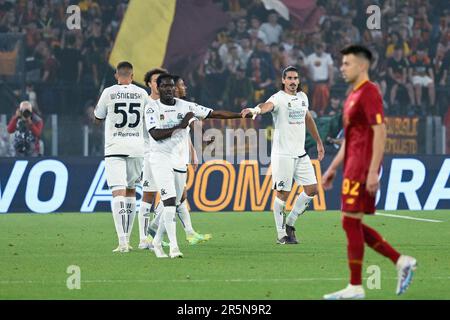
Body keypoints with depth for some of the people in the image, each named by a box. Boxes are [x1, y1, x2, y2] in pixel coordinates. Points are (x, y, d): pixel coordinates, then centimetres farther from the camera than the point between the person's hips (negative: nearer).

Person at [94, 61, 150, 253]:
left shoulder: (109, 93, -3)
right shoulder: (141, 94, 4)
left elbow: (98, 119, 10)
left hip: (115, 149, -3)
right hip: (137, 148, 3)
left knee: (118, 192, -10)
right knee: (131, 190, 18)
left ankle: (122, 242, -24)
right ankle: (126, 238, 22)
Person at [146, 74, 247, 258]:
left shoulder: (185, 106, 5)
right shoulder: (152, 109, -4)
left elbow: (215, 114, 4)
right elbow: (155, 134, -17)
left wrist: (244, 115, -1)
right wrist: (180, 126, -19)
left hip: (180, 160, 5)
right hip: (161, 160, -5)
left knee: (172, 205, 8)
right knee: (169, 202, -16)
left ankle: (157, 242, 24)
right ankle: (173, 246, -19)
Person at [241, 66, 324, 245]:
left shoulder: (302, 97, 11)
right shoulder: (279, 98, -11)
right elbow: (268, 105, -34)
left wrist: (318, 141, 32)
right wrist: (256, 110, -57)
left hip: (300, 153, 7)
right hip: (282, 154, -7)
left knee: (312, 189, 5)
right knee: (283, 194, -4)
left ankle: (290, 223, 20)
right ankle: (281, 234, 5)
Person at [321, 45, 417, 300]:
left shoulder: (369, 92, -12)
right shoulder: (354, 95, 19)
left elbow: (380, 132, -19)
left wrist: (373, 172, -24)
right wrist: (333, 169, 24)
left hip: (362, 169, -10)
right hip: (353, 168, 10)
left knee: (351, 222, -7)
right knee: (354, 225, 10)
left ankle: (355, 288, -2)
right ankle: (402, 261, 13)